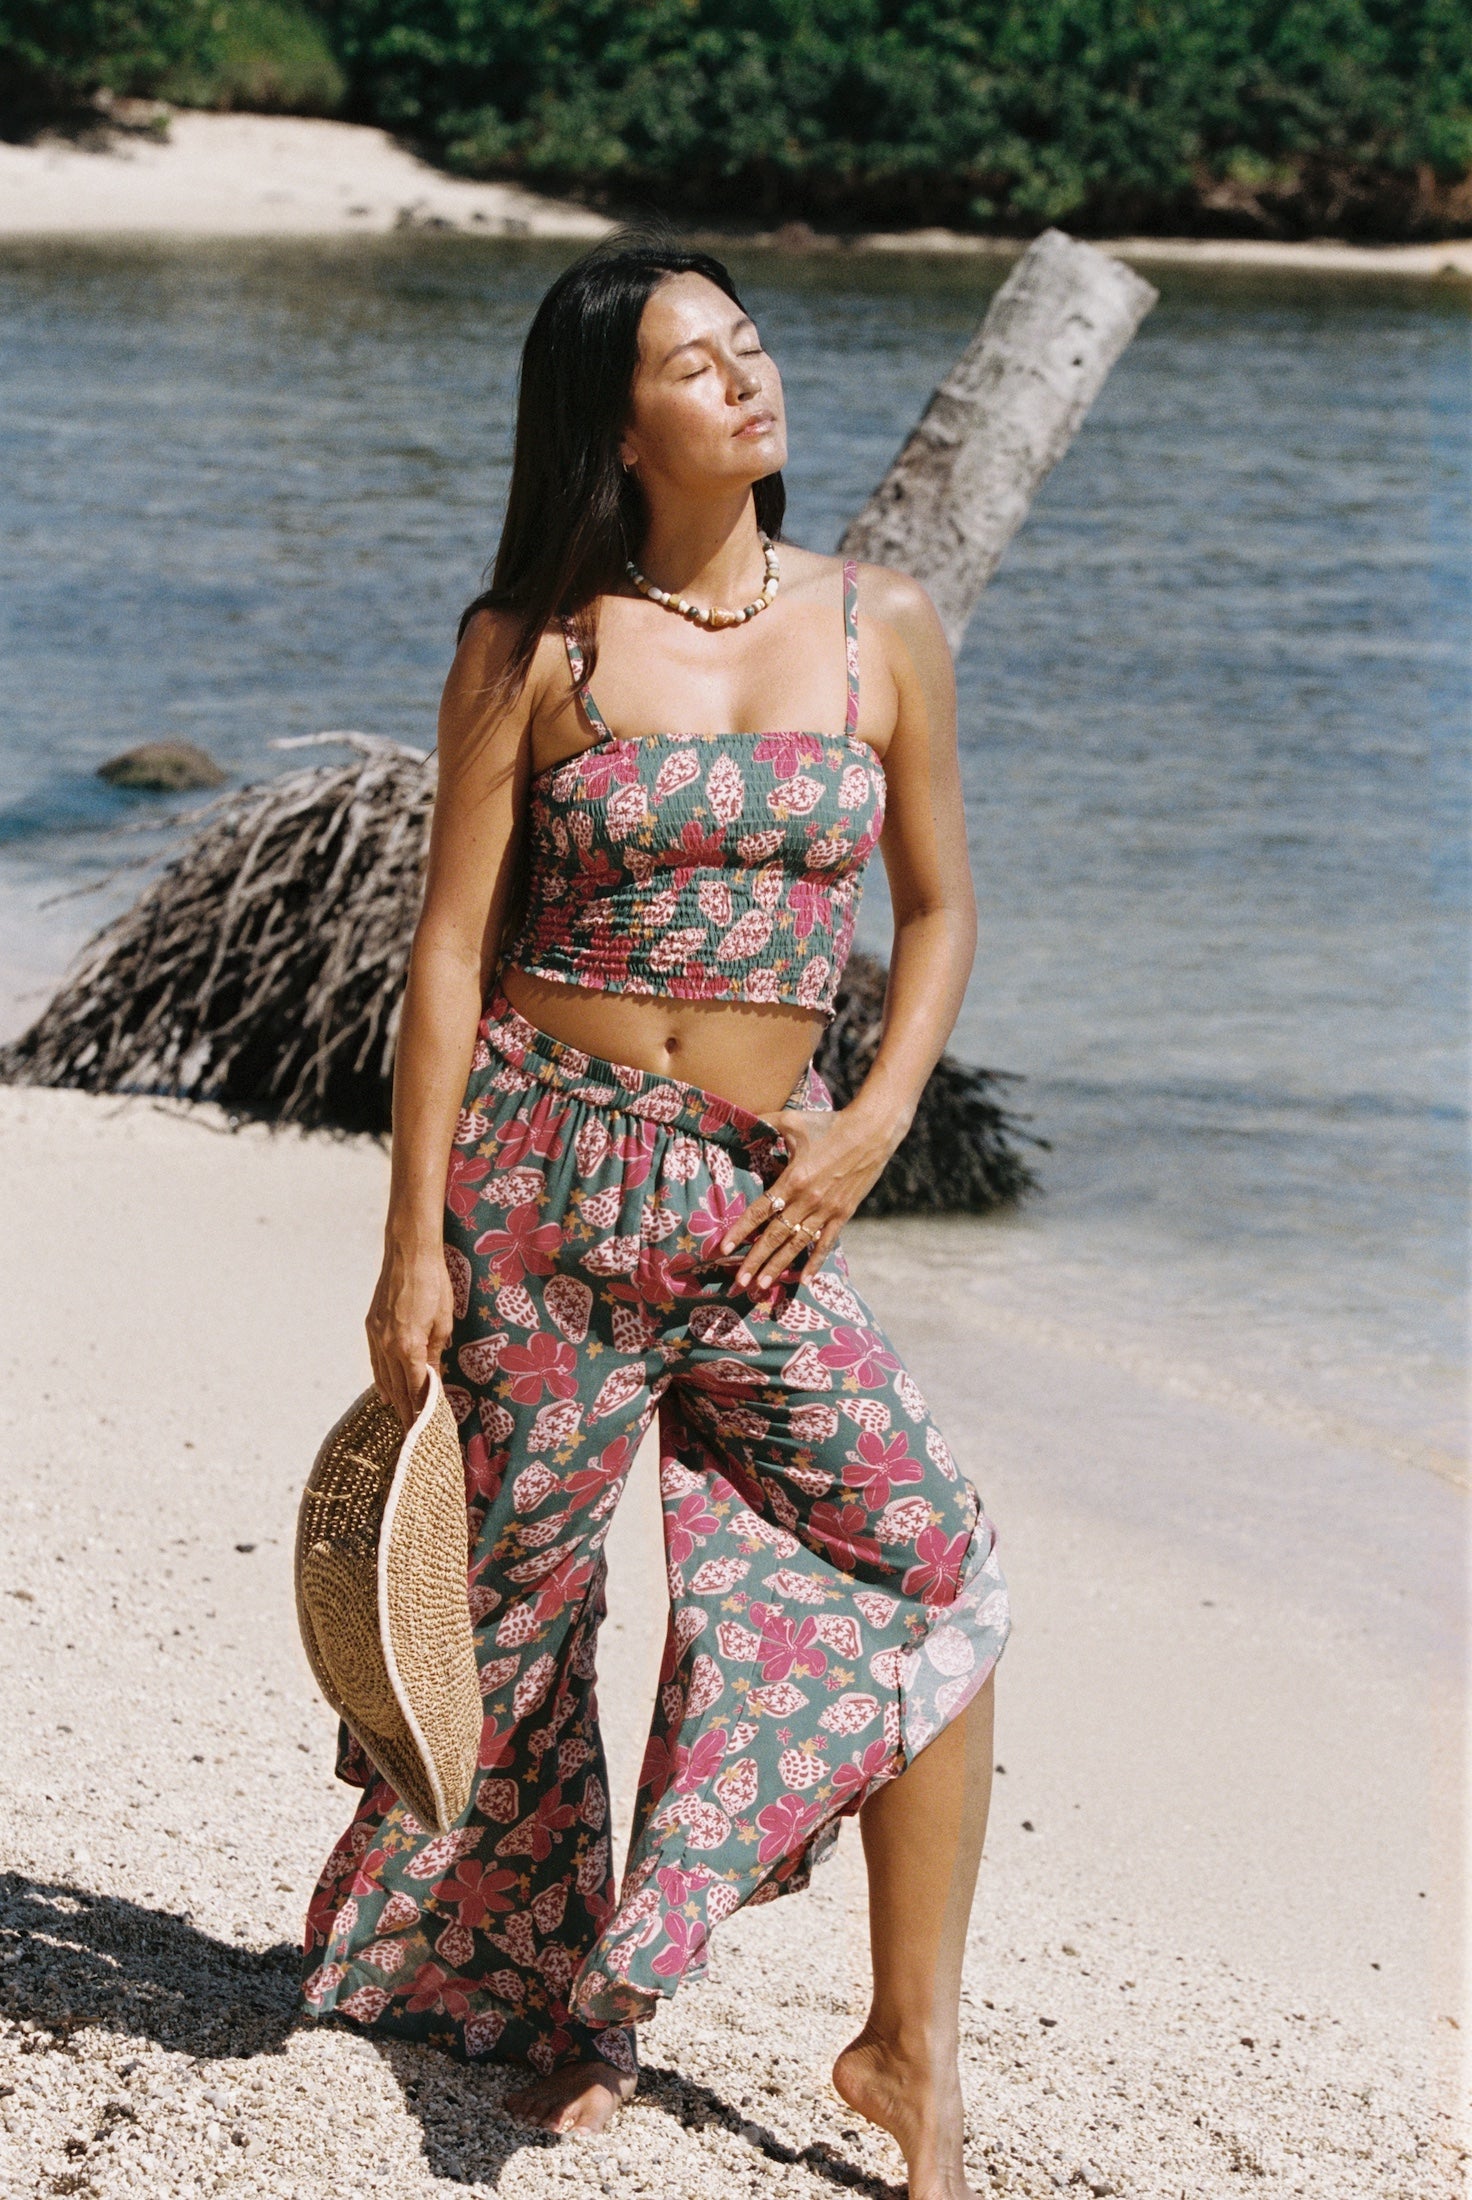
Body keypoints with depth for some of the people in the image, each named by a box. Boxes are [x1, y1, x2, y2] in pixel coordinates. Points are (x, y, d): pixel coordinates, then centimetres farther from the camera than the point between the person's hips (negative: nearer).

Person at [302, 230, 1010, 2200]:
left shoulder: (881, 631, 5)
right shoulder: (534, 650, -2)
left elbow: (939, 901, 13)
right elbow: (452, 945, -2)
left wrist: (877, 1121, -3)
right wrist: (414, 1242, -6)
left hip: (756, 1190, 2)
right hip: (540, 1157, -2)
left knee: (928, 1567, -9)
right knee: (518, 1589, 7)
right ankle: (546, 1998, 30)